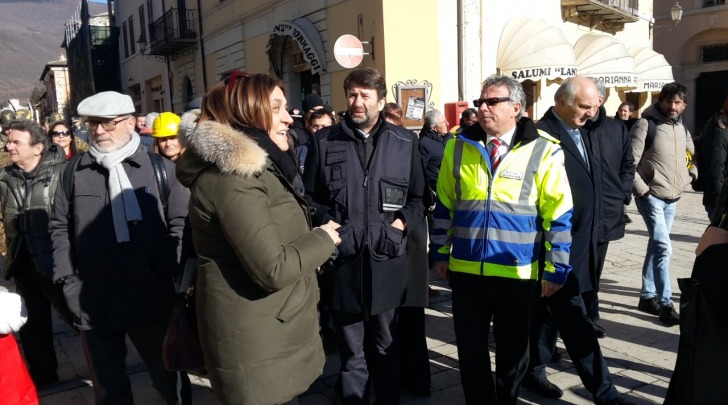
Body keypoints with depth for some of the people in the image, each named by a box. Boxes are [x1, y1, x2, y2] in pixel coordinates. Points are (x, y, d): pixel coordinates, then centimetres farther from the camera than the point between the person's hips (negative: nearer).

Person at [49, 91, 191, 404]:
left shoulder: (160, 167, -3)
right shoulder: (75, 170, 5)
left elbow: (181, 221, -2)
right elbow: (59, 227, 11)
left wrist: (163, 272, -9)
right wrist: (68, 279, 2)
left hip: (151, 298, -2)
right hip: (93, 302, 3)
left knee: (169, 377, 15)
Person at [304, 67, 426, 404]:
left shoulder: (404, 141, 6)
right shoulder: (324, 141, 4)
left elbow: (418, 197, 11)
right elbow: (309, 197, 8)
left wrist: (401, 223, -5)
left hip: (386, 260, 1)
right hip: (342, 260, 0)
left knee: (386, 348, 17)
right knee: (351, 352, 12)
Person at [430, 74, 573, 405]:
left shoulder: (543, 151, -7)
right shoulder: (459, 147, 2)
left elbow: (559, 217, -5)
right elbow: (444, 206, 9)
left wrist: (556, 270, -5)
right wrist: (440, 252, 9)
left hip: (517, 273, -2)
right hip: (466, 269, 2)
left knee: (513, 350, 17)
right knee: (471, 349, 14)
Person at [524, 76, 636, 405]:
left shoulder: (582, 133, 12)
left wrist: (589, 235, 14)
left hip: (578, 242, 9)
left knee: (550, 308, 18)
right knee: (574, 318, -1)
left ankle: (533, 370, 31)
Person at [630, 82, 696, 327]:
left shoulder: (682, 128, 11)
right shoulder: (646, 124, -10)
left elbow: (692, 156, 27)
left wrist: (688, 178, 12)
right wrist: (642, 189, -18)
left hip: (672, 198, 7)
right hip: (651, 196, -7)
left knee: (656, 246, 13)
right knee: (663, 247, -12)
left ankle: (647, 296, 23)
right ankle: (665, 304, -5)